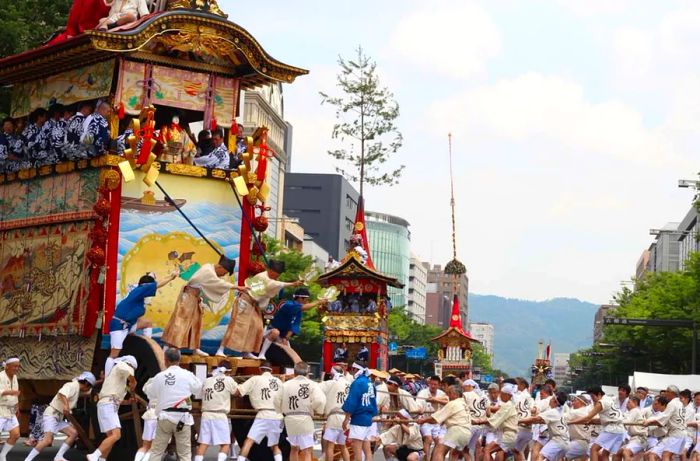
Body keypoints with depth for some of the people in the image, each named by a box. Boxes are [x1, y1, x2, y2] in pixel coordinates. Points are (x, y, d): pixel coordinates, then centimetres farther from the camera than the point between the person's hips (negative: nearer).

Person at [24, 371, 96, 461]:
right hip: (51, 414, -10)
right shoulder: (72, 385, -13)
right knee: (48, 440, -22)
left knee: (73, 433, 4)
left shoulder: (78, 389, 16)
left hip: (59, 417, 10)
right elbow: (61, 393, -34)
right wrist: (65, 404, -50)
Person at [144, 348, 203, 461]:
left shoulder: (159, 376, 1)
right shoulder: (187, 375, -5)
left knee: (156, 451, 11)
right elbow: (197, 388, 12)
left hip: (165, 417, 2)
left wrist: (147, 386, 37)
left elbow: (150, 393, 16)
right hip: (182, 417, -2)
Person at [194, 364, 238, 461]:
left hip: (206, 415, 4)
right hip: (220, 416, -4)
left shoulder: (207, 381, 10)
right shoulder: (228, 380, -1)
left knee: (203, 443, 5)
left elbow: (203, 396, 14)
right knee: (225, 444, 2)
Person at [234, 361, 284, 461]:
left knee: (248, 441, -4)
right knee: (274, 446, 16)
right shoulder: (278, 381, 14)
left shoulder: (255, 379, 1)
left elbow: (237, 392, -2)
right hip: (277, 417, 5)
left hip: (264, 416, -5)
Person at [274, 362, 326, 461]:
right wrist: (316, 410, 3)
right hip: (305, 419, -5)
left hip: (289, 419, 5)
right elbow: (319, 400, -15)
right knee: (307, 451, -5)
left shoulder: (286, 384, 10)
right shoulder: (311, 384, -2)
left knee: (294, 448, 23)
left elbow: (277, 401, 5)